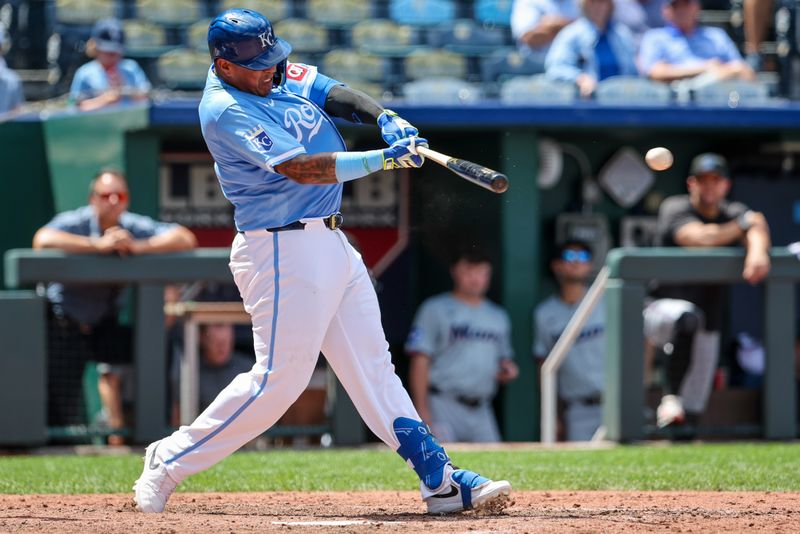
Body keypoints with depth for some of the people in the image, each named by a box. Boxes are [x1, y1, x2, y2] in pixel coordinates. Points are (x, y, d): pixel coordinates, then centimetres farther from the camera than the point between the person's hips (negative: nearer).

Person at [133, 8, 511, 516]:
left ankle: (440, 480, 7)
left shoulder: (280, 73, 8)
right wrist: (383, 159, -29)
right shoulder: (226, 111, -19)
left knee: (373, 365, 8)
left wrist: (383, 116, -23)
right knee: (281, 375, -8)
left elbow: (333, 93, -2)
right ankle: (171, 460, 5)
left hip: (331, 244, 9)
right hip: (285, 251, -9)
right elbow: (301, 168, -25)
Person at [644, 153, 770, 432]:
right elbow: (701, 237, -26)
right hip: (664, 308, -5)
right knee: (686, 317, -39)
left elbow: (757, 228, -18)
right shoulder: (675, 208, -6)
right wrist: (743, 225, -14)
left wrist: (757, 250, -42)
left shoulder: (734, 213, 6)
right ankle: (671, 399, -34)